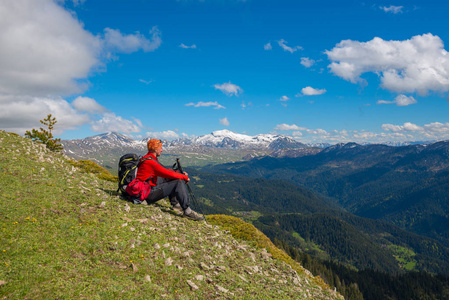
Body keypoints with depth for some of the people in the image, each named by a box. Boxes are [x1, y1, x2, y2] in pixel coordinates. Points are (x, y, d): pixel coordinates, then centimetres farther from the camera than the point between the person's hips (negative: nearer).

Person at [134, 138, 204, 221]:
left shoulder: (151, 159, 13)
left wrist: (181, 174, 9)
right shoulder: (150, 162, -19)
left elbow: (165, 171, 19)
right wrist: (184, 177, -4)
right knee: (178, 183, -15)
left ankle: (175, 204, 12)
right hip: (148, 195, -10)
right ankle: (187, 211, -12)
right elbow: (169, 174, -17)